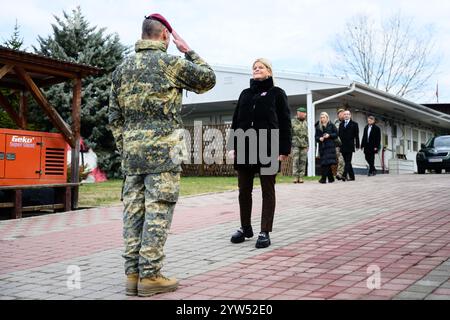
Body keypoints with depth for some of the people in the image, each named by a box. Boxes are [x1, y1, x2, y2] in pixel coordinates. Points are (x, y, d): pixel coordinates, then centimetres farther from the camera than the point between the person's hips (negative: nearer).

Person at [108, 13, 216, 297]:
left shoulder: (123, 68, 13)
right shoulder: (170, 62, -3)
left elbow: (115, 115, 13)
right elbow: (208, 79, 10)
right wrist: (189, 51, 16)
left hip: (132, 150, 6)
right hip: (163, 149, -6)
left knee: (134, 211, 7)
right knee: (157, 212, -3)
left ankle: (133, 274, 12)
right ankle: (150, 276, -1)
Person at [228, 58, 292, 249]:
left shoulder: (277, 93, 4)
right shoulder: (245, 94, 17)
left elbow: (285, 123, -2)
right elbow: (236, 121, 16)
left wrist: (284, 149, -10)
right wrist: (233, 145, 7)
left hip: (268, 149, -4)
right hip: (245, 149, 5)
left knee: (268, 191, 2)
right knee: (244, 191, 8)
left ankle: (265, 232, 6)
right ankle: (245, 228, 22)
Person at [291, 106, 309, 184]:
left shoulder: (305, 123, 16)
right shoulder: (293, 122, 1)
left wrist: (308, 145, 16)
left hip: (304, 145, 4)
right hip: (295, 145, -4)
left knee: (303, 162, 2)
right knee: (295, 161, -7)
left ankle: (301, 177, 5)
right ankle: (296, 177, -5)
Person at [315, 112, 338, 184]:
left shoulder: (331, 125, 6)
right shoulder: (318, 127, 15)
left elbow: (336, 134, 3)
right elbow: (316, 137, 13)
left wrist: (329, 135, -12)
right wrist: (319, 138, -8)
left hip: (330, 146, -4)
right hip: (322, 146, 4)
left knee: (327, 162, -14)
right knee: (323, 163, 2)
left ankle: (324, 178, -15)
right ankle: (331, 178, 13)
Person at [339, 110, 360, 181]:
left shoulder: (354, 124, 3)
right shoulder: (341, 124, 16)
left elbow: (356, 136, 0)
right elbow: (339, 135, 14)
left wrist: (357, 145, -6)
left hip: (350, 146, -5)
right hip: (343, 146, 5)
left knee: (348, 162, -10)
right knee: (347, 162, 8)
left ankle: (345, 175, -19)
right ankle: (352, 176, 15)